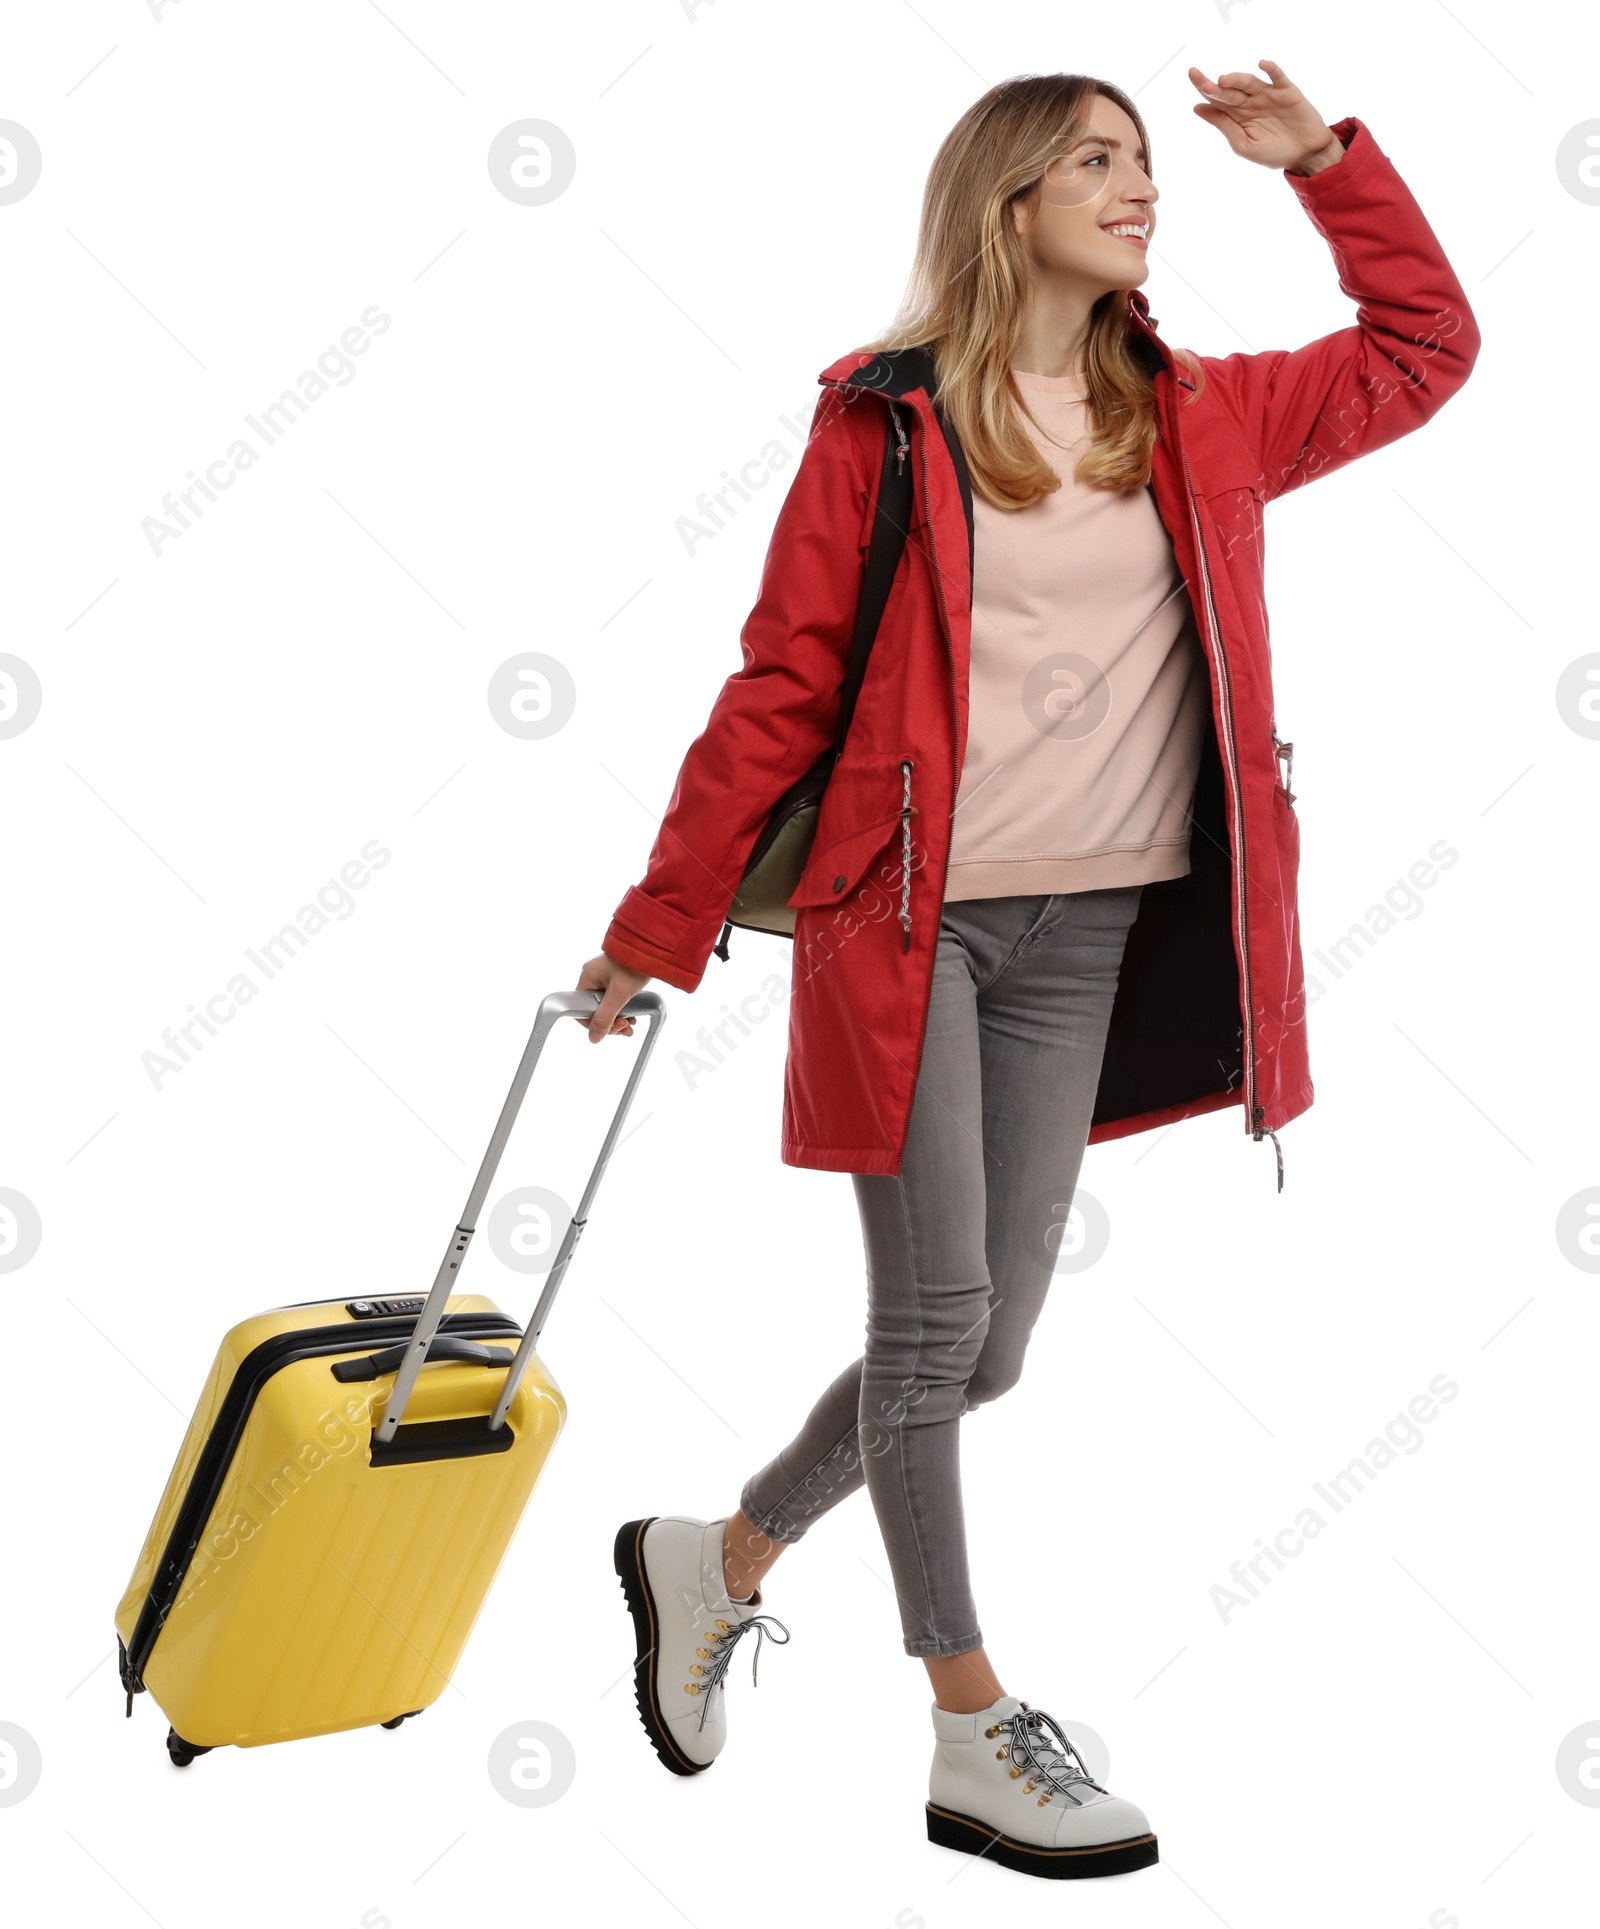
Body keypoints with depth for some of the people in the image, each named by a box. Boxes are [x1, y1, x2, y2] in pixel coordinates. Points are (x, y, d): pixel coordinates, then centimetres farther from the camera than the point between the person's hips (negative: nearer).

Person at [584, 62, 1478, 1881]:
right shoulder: (886, 421, -1)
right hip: (906, 914, -5)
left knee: (988, 1345, 9)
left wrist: (1326, 157, 11)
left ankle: (714, 1560, 32)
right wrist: (658, 930, -1)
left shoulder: (1196, 420, 12)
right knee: (935, 1318, -1)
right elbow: (780, 691, -1)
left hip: (1086, 933, 5)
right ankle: (975, 1743, 14)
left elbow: (1422, 350, 20)